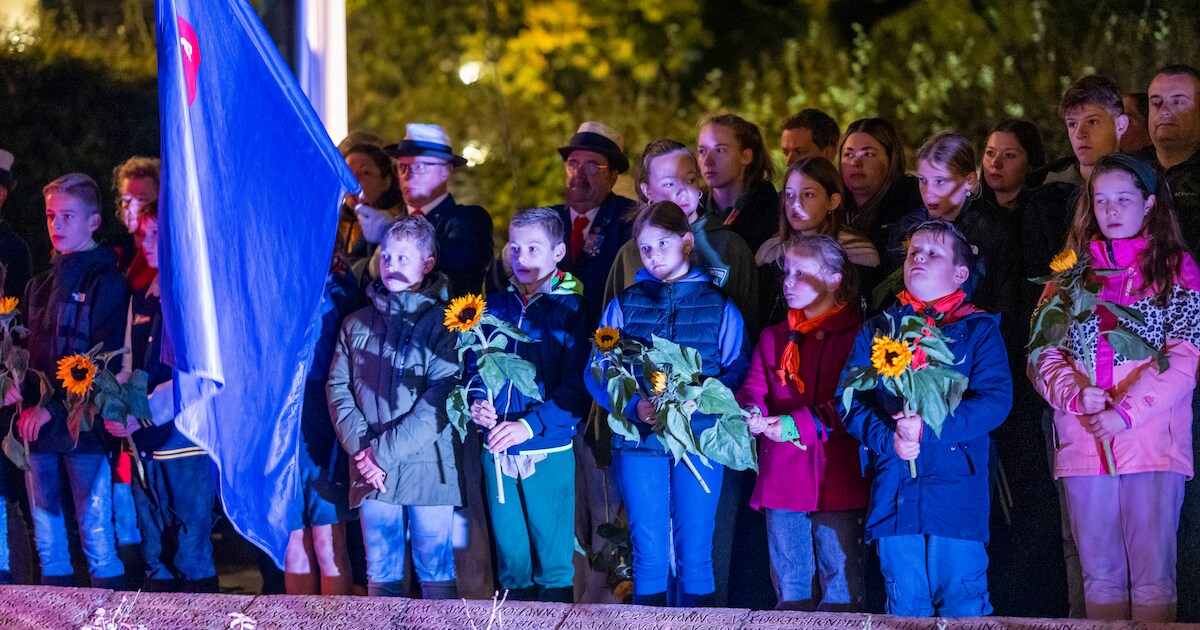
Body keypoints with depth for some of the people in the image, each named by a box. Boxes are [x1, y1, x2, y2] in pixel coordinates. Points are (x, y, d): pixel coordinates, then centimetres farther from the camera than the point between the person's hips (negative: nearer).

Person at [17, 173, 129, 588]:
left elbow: (105, 362, -13)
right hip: (39, 430, 7)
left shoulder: (105, 281, -5)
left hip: (84, 429, -7)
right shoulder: (41, 285, 17)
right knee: (47, 541, 10)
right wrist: (26, 406, 2)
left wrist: (52, 409, -16)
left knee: (96, 537, -6)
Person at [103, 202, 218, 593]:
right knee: (155, 559, 11)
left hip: (187, 443, -7)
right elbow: (129, 370, 17)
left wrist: (142, 414, -19)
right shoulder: (141, 300, 16)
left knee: (192, 560, -5)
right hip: (146, 445, 7)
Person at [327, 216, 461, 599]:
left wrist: (385, 452, -14)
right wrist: (361, 450, -8)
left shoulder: (444, 322, -2)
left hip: (428, 469, -4)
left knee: (436, 574, 1)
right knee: (381, 576, 8)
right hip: (371, 475, 4)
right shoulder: (357, 324, 13)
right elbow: (338, 389, 8)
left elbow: (441, 399, -10)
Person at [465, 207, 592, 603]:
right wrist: (476, 403, -7)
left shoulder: (571, 310, -4)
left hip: (549, 454, -4)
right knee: (511, 561, 10)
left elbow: (576, 389, -12)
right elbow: (474, 369, 15)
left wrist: (530, 425, -22)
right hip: (497, 453, 4)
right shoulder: (495, 307, 11)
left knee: (553, 563, -1)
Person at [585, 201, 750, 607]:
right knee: (648, 554, 3)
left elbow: (737, 371, 1)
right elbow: (597, 373, 3)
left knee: (695, 553, 1)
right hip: (639, 438, 1)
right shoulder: (624, 305, 8)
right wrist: (635, 405, -14)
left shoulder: (718, 307, 5)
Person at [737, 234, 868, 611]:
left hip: (836, 481, -5)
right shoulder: (774, 339, 17)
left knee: (840, 590, -3)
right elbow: (752, 389, 9)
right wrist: (754, 414, -15)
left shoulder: (856, 338, -3)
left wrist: (797, 424, -21)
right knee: (789, 588, 11)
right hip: (781, 481, 5)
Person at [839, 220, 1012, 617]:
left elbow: (996, 400, -7)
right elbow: (849, 401, 7)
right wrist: (888, 437, -13)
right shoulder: (876, 331, 16)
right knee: (905, 608, 5)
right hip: (893, 494, 3)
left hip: (956, 491, -3)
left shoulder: (979, 330, 7)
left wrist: (927, 429, -18)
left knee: (961, 605, -4)